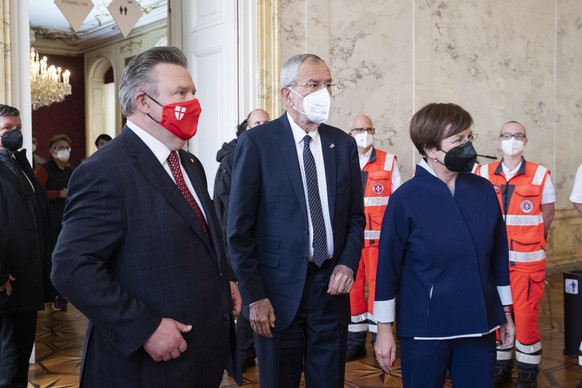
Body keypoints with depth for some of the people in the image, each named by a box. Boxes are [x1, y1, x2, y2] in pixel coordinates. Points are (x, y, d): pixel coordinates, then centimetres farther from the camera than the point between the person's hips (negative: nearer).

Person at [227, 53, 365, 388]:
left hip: (332, 288, 4)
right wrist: (254, 296, -10)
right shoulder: (257, 142, -7)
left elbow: (355, 215, 13)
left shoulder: (344, 144, 6)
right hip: (279, 291, -3)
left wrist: (348, 263, -4)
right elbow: (240, 228, -8)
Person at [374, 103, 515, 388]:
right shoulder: (406, 198, -12)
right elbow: (388, 265, -8)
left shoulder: (484, 190, 1)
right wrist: (385, 329, -6)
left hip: (479, 325, 4)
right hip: (423, 329, -3)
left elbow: (498, 254, 8)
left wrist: (505, 313, 12)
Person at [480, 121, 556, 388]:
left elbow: (547, 213, 7)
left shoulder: (540, 174, -3)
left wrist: (531, 241, 10)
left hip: (527, 258, -2)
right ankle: (501, 365, 25)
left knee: (525, 315, -2)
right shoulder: (484, 174, 1)